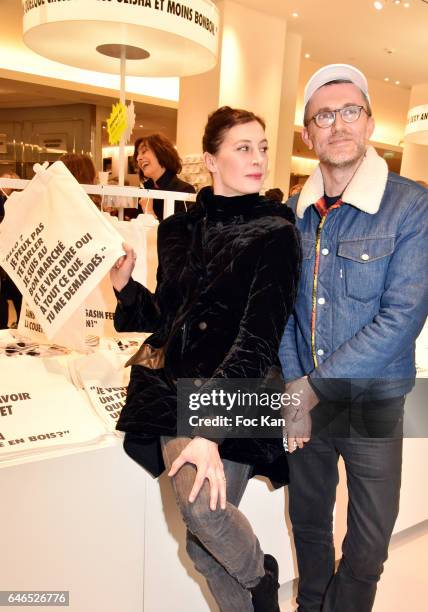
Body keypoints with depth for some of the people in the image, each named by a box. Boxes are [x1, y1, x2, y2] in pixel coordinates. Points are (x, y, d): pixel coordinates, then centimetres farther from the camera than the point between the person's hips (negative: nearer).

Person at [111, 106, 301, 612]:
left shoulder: (275, 234, -5)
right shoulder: (178, 228, 10)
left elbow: (258, 337, -15)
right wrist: (124, 284, -3)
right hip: (176, 385, 4)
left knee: (202, 505, -21)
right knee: (202, 547, 3)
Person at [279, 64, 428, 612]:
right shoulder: (295, 212, 1)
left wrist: (313, 389, -19)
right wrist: (291, 385, -10)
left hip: (372, 403, -3)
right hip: (304, 401, 4)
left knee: (367, 545, 13)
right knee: (307, 522, 22)